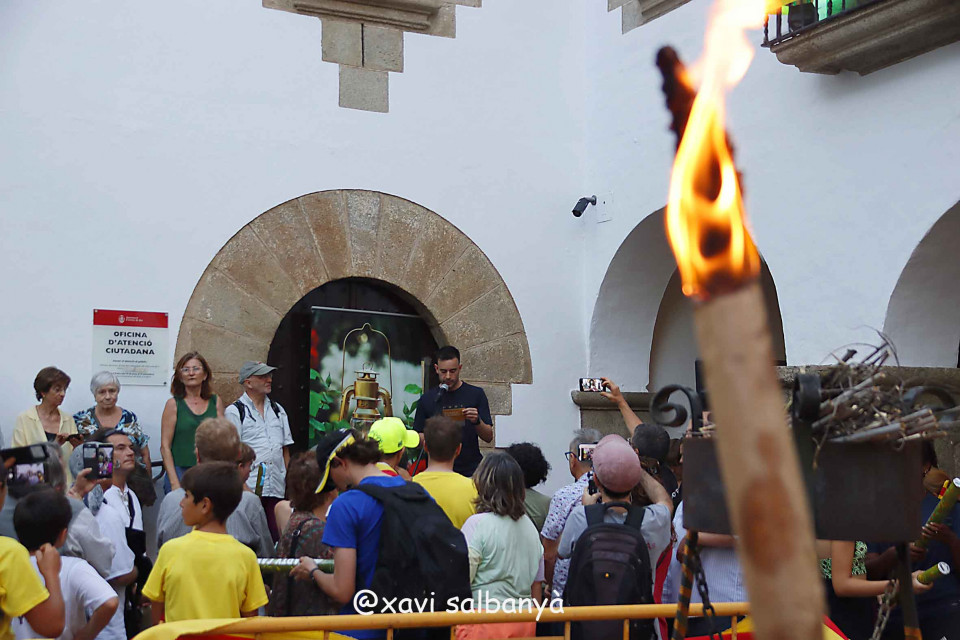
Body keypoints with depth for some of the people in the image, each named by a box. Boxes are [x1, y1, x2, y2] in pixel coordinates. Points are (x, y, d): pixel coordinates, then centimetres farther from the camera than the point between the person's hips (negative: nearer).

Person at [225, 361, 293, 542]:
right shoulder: (234, 411, 1)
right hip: (249, 488, -5)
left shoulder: (278, 410, 18)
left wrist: (289, 482, 12)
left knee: (277, 536, 2)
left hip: (276, 488, 5)